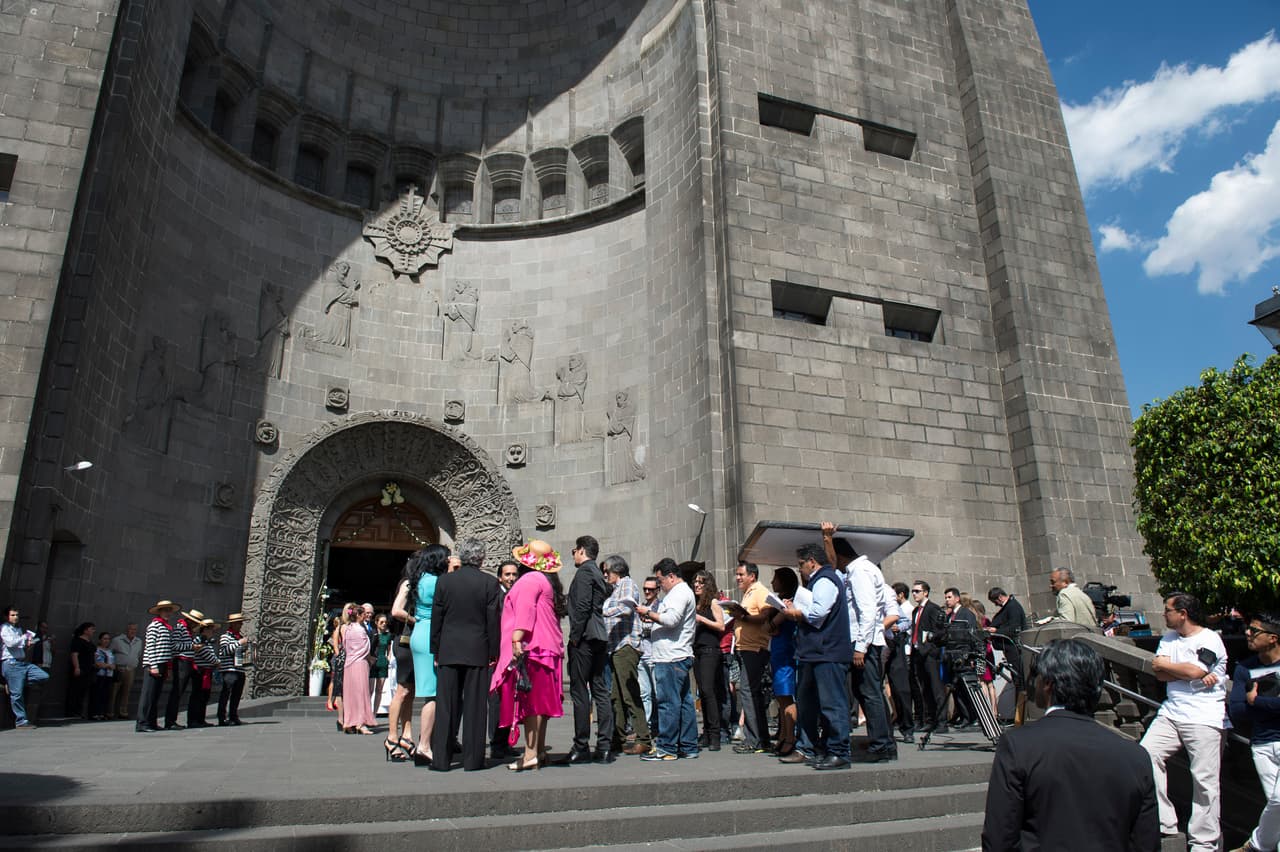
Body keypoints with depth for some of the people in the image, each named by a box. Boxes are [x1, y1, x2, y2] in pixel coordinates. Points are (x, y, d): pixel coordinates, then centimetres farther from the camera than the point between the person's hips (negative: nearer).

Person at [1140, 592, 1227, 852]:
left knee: (1204, 779, -3)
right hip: (1171, 712, 6)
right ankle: (1164, 823, 1)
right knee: (1146, 756, -7)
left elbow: (1195, 670, -19)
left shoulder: (1210, 639, -6)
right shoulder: (1168, 639, 14)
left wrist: (1164, 664, -3)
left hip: (1204, 718, -6)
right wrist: (1192, 673, -11)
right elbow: (1159, 674, 3)